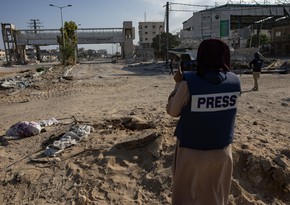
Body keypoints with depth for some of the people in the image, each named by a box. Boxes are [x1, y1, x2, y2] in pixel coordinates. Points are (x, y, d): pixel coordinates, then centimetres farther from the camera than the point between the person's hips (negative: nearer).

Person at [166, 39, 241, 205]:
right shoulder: (235, 82, -7)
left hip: (191, 151, -3)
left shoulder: (189, 81, -20)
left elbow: (172, 111, -8)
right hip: (222, 151, 4)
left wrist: (178, 84, 3)